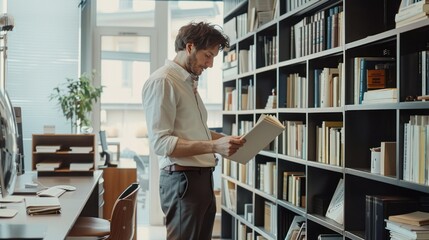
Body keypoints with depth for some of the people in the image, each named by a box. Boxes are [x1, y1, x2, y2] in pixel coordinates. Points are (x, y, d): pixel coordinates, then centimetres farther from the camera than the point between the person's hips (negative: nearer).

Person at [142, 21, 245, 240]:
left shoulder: (189, 81, 17)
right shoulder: (161, 81, -12)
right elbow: (160, 142, -20)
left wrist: (224, 139, 8)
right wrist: (214, 146, -25)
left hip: (202, 177, 9)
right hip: (182, 179, -9)